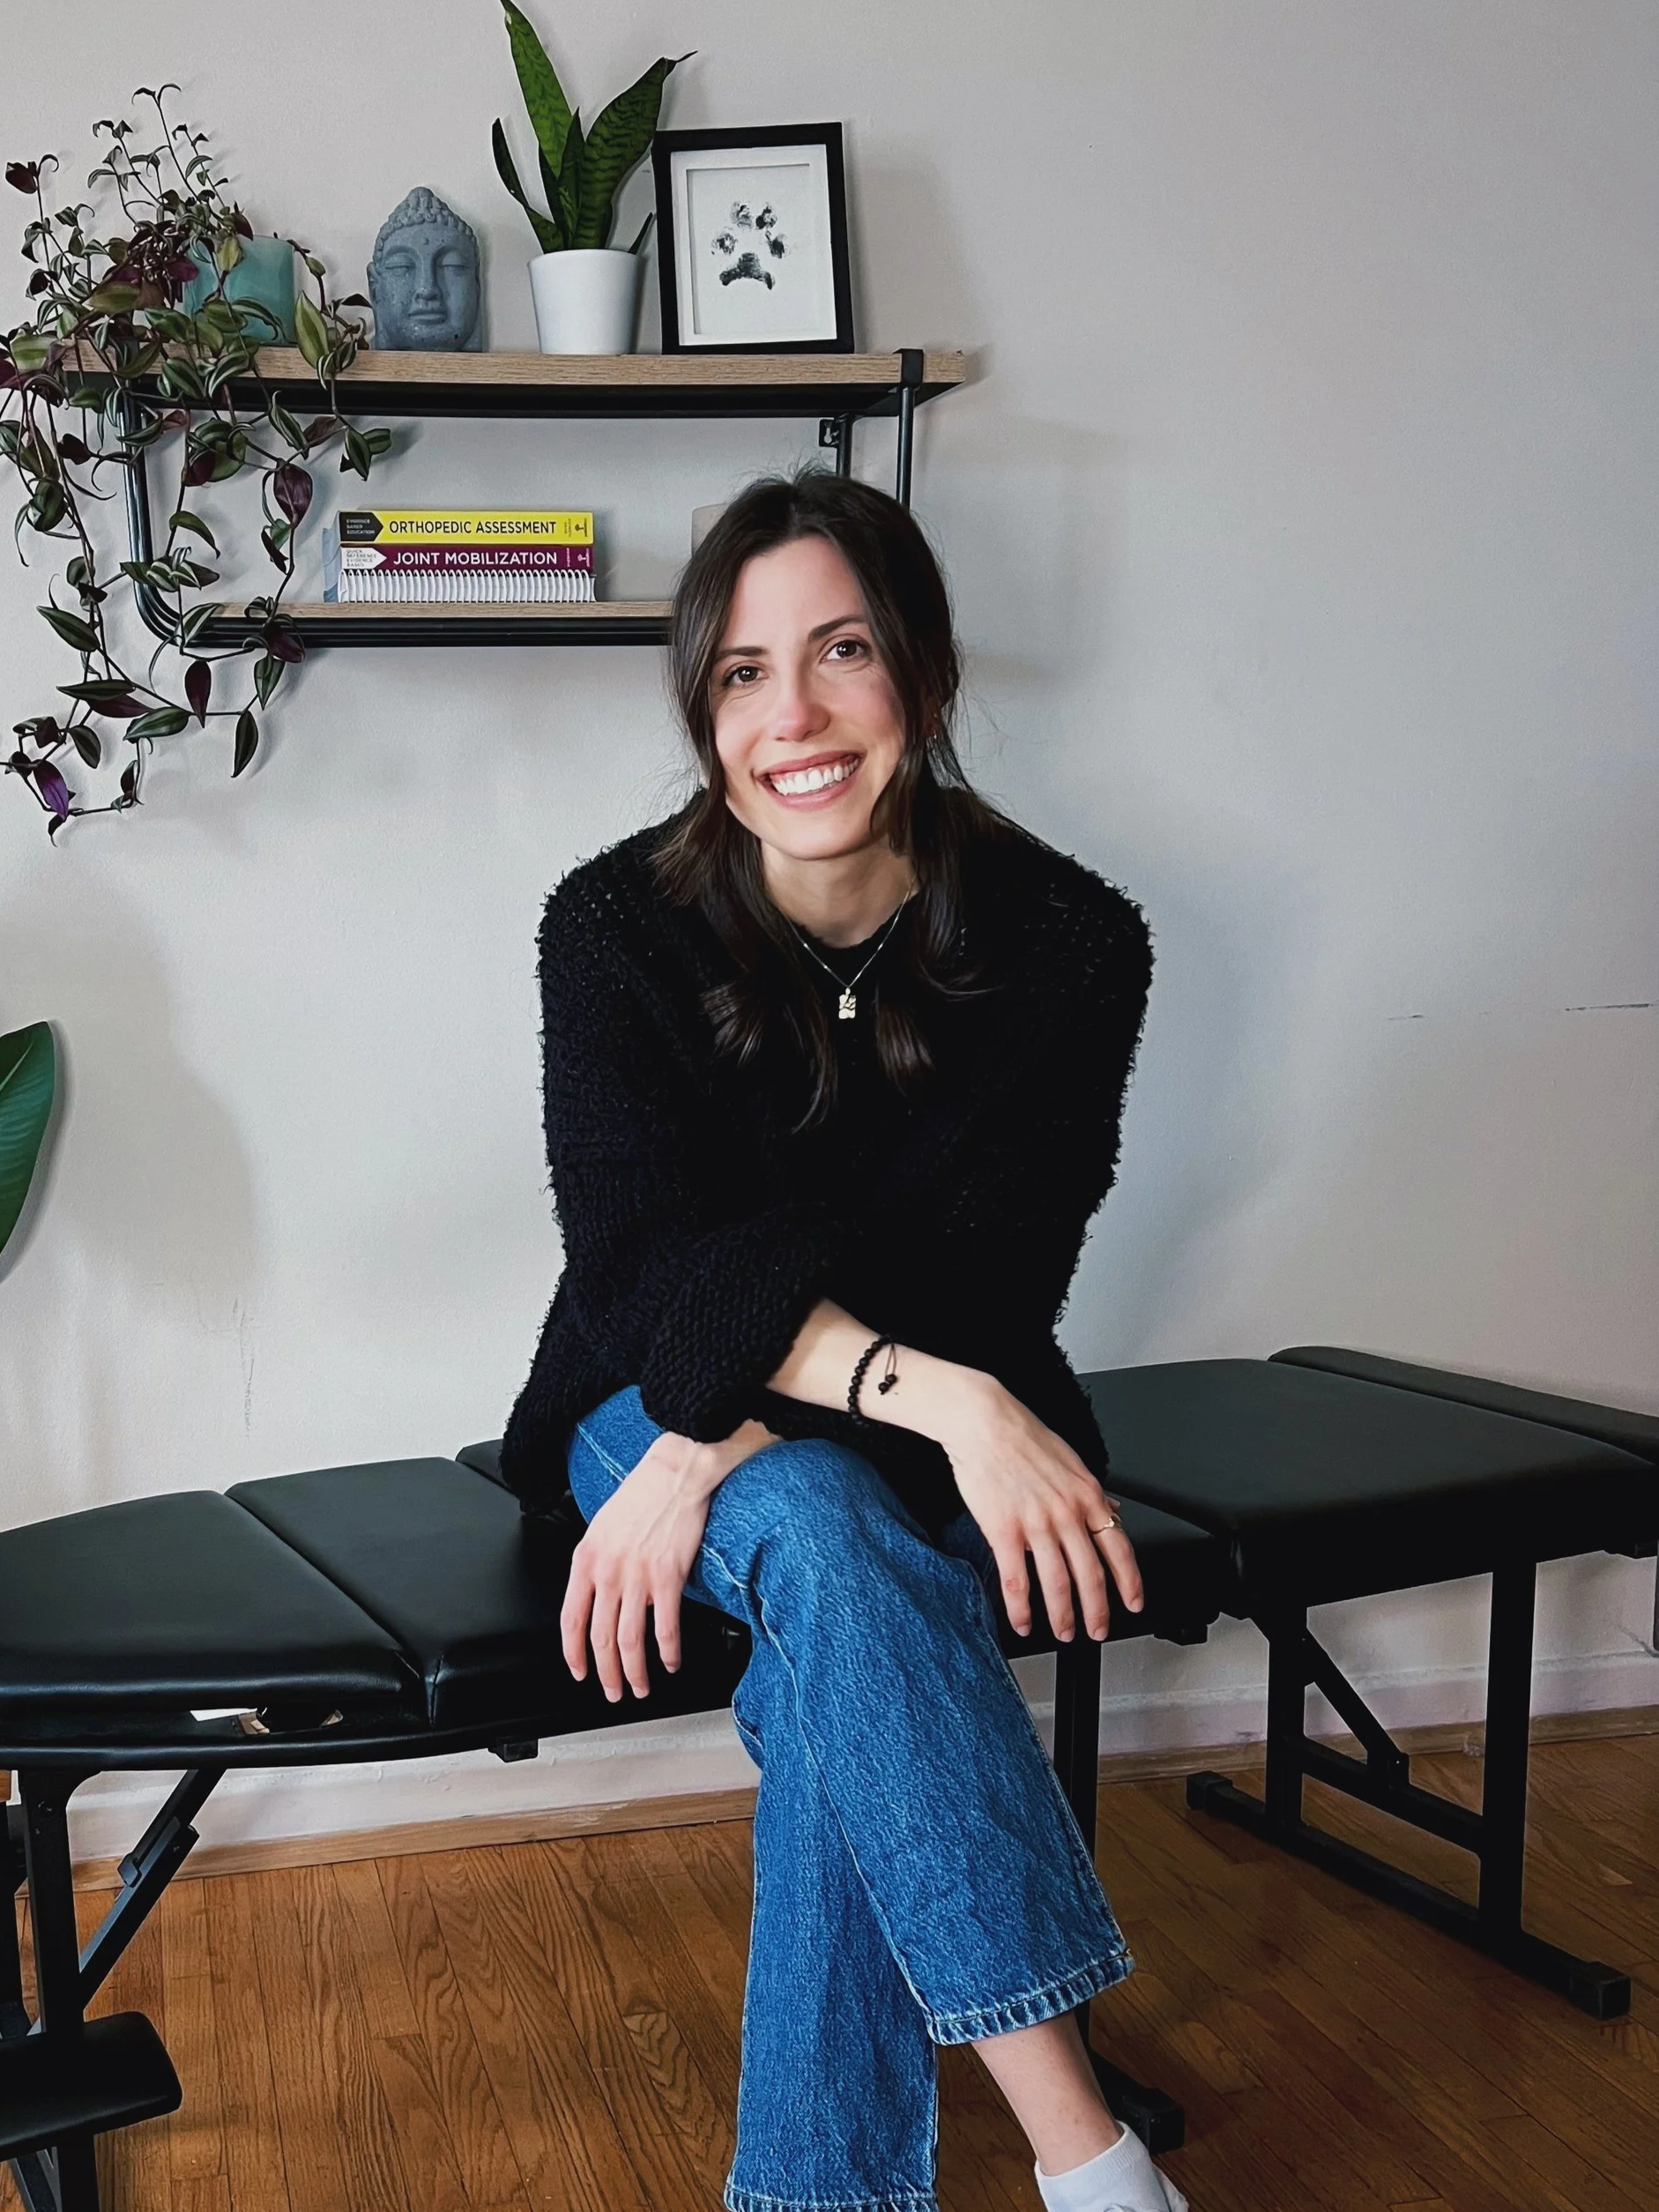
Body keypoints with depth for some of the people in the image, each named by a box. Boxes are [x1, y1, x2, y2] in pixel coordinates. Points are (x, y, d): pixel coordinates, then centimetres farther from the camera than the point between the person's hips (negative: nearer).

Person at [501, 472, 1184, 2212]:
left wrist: (726, 1443, -26)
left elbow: (985, 1286, -14)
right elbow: (635, 1269, -21)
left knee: (838, 1668, -32)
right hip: (664, 1412, 0)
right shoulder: (619, 927, -13)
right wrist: (934, 1397, -36)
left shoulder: (1068, 943, -13)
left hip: (924, 1444, 1)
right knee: (828, 1545, -34)